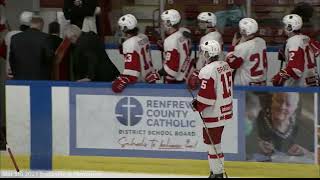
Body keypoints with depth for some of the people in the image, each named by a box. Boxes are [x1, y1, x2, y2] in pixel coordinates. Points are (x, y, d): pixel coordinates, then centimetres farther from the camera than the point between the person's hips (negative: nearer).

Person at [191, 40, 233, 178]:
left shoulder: (208, 71, -21)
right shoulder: (225, 66, 7)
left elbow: (206, 95, -23)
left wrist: (197, 106, -5)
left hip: (214, 114, -9)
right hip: (225, 110, 9)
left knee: (212, 143, 0)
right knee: (215, 142, 20)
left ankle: (217, 173, 3)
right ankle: (216, 170, 28)